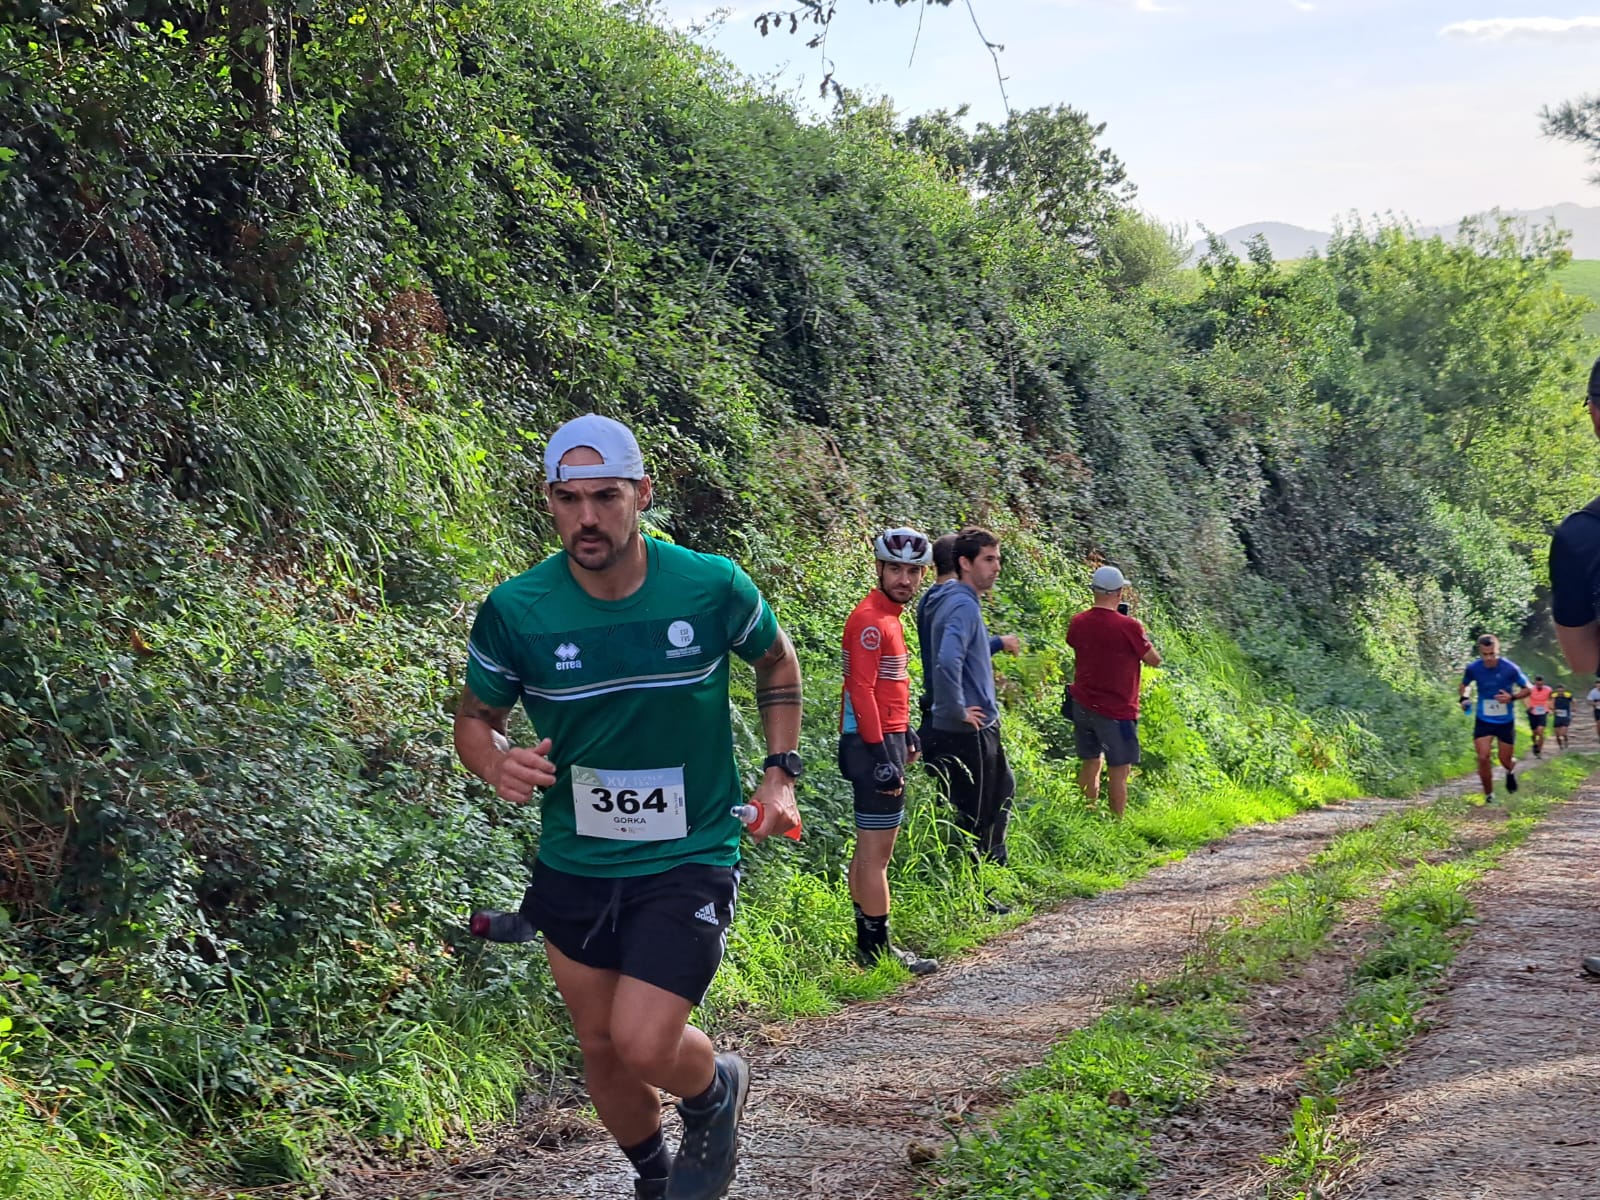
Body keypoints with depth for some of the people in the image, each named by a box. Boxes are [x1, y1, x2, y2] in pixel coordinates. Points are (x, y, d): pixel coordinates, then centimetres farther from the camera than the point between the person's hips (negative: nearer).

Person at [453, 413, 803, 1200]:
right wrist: (499, 765, -20)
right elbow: (474, 718, 3)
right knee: (601, 1048, 14)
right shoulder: (515, 612, -13)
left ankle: (716, 1093, 19)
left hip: (689, 859, -2)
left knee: (644, 1043, -17)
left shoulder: (712, 588, -13)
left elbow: (776, 661, 8)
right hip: (574, 865, 3)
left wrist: (781, 773, 1)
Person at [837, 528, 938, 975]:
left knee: (871, 849, 14)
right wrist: (881, 756, -24)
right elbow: (861, 690, -21)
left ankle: (869, 944, 20)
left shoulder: (889, 616, 16)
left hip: (885, 740, 11)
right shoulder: (870, 620, -15)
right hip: (873, 744, -11)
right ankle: (878, 949, -4)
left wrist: (905, 732, 23)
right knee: (876, 850, -7)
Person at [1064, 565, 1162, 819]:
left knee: (1091, 763, 18)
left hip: (1083, 705, 6)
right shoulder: (1128, 627, -18)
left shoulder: (1078, 623, -2)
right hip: (1116, 711, -6)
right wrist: (1144, 641, 8)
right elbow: (1154, 660, -8)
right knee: (1119, 771, 0)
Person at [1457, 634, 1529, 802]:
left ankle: (1511, 770, 47)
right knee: (1483, 758, -12)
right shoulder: (1473, 668, -11)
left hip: (1506, 721, -1)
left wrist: (1512, 697, -23)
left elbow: (1527, 689, -4)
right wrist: (1464, 698, -10)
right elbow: (1464, 684, 10)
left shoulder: (1510, 669, -17)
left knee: (1505, 760, 8)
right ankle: (1489, 796, 6)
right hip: (1483, 721, 1)